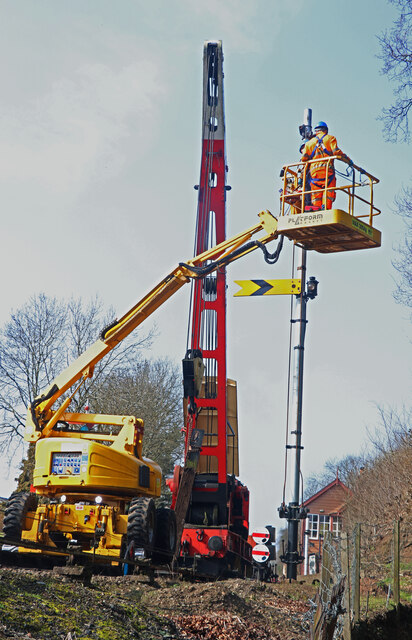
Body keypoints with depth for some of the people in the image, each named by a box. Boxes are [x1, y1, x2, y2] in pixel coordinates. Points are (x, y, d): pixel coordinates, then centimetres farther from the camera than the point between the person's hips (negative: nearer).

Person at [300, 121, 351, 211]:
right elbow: (336, 152, -5)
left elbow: (304, 158, 13)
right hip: (327, 169, -3)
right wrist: (348, 159, 3)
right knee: (328, 191, -8)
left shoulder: (310, 142, 22)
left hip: (313, 170, 3)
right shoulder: (330, 138, 12)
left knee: (316, 194, 1)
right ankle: (325, 207, -26)